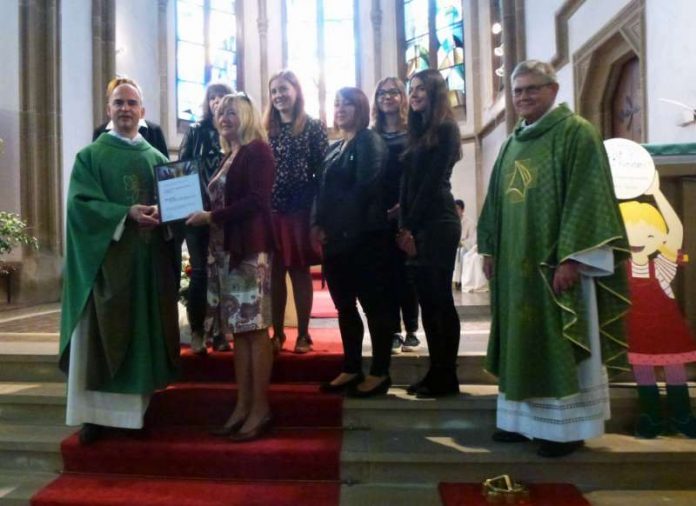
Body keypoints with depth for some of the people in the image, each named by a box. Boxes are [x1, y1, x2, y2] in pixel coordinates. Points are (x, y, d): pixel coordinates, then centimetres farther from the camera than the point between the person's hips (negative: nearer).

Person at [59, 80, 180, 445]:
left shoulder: (158, 159, 15)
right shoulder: (89, 156, 5)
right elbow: (81, 203, -7)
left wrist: (162, 214, -15)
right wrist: (127, 213, -20)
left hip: (149, 261, 3)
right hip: (105, 260, -3)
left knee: (144, 335, 6)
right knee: (100, 337, -1)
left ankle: (136, 408, 16)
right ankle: (95, 413, 7)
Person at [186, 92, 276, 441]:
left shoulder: (258, 150, -4)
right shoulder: (229, 155, 21)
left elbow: (257, 200, -16)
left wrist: (211, 216, -14)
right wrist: (202, 215, 2)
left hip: (250, 247, -8)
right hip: (225, 249, 8)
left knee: (255, 327, -6)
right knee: (238, 328, 7)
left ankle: (260, 409, 1)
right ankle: (242, 406, 13)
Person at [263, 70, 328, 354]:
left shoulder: (313, 127, 1)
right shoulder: (266, 130, 12)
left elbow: (323, 170, -5)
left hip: (301, 210, -3)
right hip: (270, 210, 3)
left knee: (300, 271, 3)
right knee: (274, 272, 6)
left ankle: (303, 334, 12)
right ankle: (277, 333, 17)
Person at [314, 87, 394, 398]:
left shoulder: (369, 140, -2)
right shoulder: (334, 148, 21)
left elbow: (366, 187, -14)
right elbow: (325, 192, 17)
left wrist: (336, 227, -13)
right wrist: (319, 225, 1)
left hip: (364, 235, -8)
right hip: (337, 237, 8)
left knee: (374, 304, -2)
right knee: (344, 306, 11)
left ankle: (380, 372, 7)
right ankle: (351, 369, 21)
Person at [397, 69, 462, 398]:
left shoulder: (445, 129, -4)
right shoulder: (416, 133, 19)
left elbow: (432, 182, -11)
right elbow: (407, 183, 12)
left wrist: (411, 227, -11)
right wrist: (404, 226, 2)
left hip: (438, 223, -8)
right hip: (416, 225, 8)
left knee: (441, 300, -4)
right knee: (427, 301, 8)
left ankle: (447, 377, 5)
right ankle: (435, 372, 16)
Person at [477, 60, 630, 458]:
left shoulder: (576, 132, -6)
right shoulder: (512, 144, 17)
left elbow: (587, 197, -15)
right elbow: (496, 201, 19)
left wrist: (571, 257, -21)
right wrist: (489, 249, 13)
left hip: (559, 262, -7)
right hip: (517, 263, 7)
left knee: (562, 345, 0)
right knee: (524, 342, 12)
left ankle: (569, 426, 14)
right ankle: (524, 418, 24)